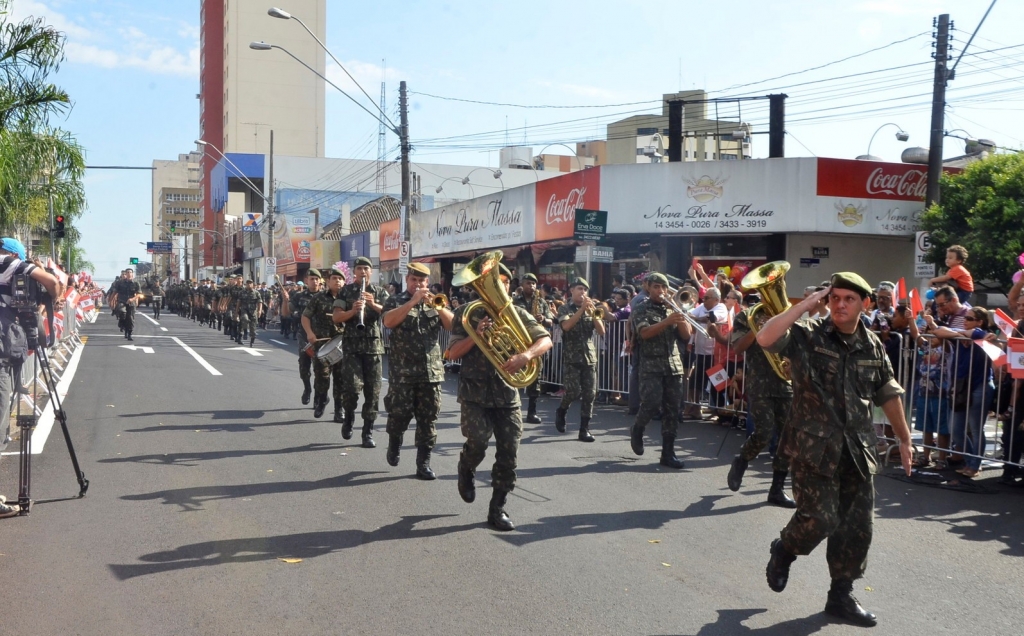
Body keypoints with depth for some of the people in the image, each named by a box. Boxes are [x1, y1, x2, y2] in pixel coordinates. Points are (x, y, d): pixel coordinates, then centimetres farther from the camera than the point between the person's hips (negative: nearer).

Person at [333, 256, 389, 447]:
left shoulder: (380, 292, 9)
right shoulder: (345, 291, 6)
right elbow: (336, 317, -2)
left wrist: (373, 304, -20)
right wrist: (352, 311, -21)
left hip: (374, 346, 2)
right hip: (352, 346, -2)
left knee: (372, 390, 1)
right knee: (352, 386, -14)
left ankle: (368, 432, 9)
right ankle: (348, 416, 16)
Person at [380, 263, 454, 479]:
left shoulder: (435, 302, 14)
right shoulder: (395, 301, 4)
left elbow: (452, 325, 1)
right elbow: (388, 321, -18)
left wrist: (437, 306, -14)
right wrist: (413, 301, -22)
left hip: (431, 370, 3)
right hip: (402, 370, -3)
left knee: (428, 419, 2)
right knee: (400, 413, -1)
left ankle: (424, 463, 9)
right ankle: (394, 442, 29)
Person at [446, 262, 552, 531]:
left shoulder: (517, 313, 4)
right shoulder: (467, 313, 1)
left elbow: (546, 340, -6)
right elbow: (452, 353, -4)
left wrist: (526, 355, -26)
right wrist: (476, 335, -20)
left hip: (507, 392, 2)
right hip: (475, 391, -2)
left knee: (508, 453, -1)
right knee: (478, 440, -21)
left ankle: (497, 509, 14)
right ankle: (466, 470, 14)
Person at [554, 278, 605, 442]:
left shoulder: (591, 309, 12)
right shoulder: (564, 309, 2)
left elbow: (602, 332, 2)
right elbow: (566, 326, -18)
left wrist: (592, 313, -11)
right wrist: (581, 309, -21)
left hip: (590, 357, 3)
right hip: (571, 358, -3)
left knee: (589, 394, -2)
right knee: (573, 391, -11)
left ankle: (584, 430, 4)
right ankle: (561, 412, 20)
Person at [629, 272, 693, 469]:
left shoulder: (673, 308, 15)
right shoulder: (641, 309, 2)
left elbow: (686, 335, 7)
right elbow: (645, 333, -16)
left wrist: (680, 318, -10)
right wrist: (667, 321, -26)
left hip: (674, 366, 4)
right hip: (651, 366, -4)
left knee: (672, 410, 2)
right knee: (652, 403, -17)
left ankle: (668, 453, 8)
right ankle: (637, 429, 15)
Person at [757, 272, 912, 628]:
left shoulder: (872, 346, 9)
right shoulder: (807, 336, -6)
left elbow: (888, 395, 17)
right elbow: (765, 339, -25)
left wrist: (904, 439, 18)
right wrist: (805, 304, -21)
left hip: (857, 449, 5)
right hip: (814, 445, -5)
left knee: (856, 526, 7)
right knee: (819, 518, -10)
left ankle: (841, 595, 22)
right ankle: (784, 552, 23)